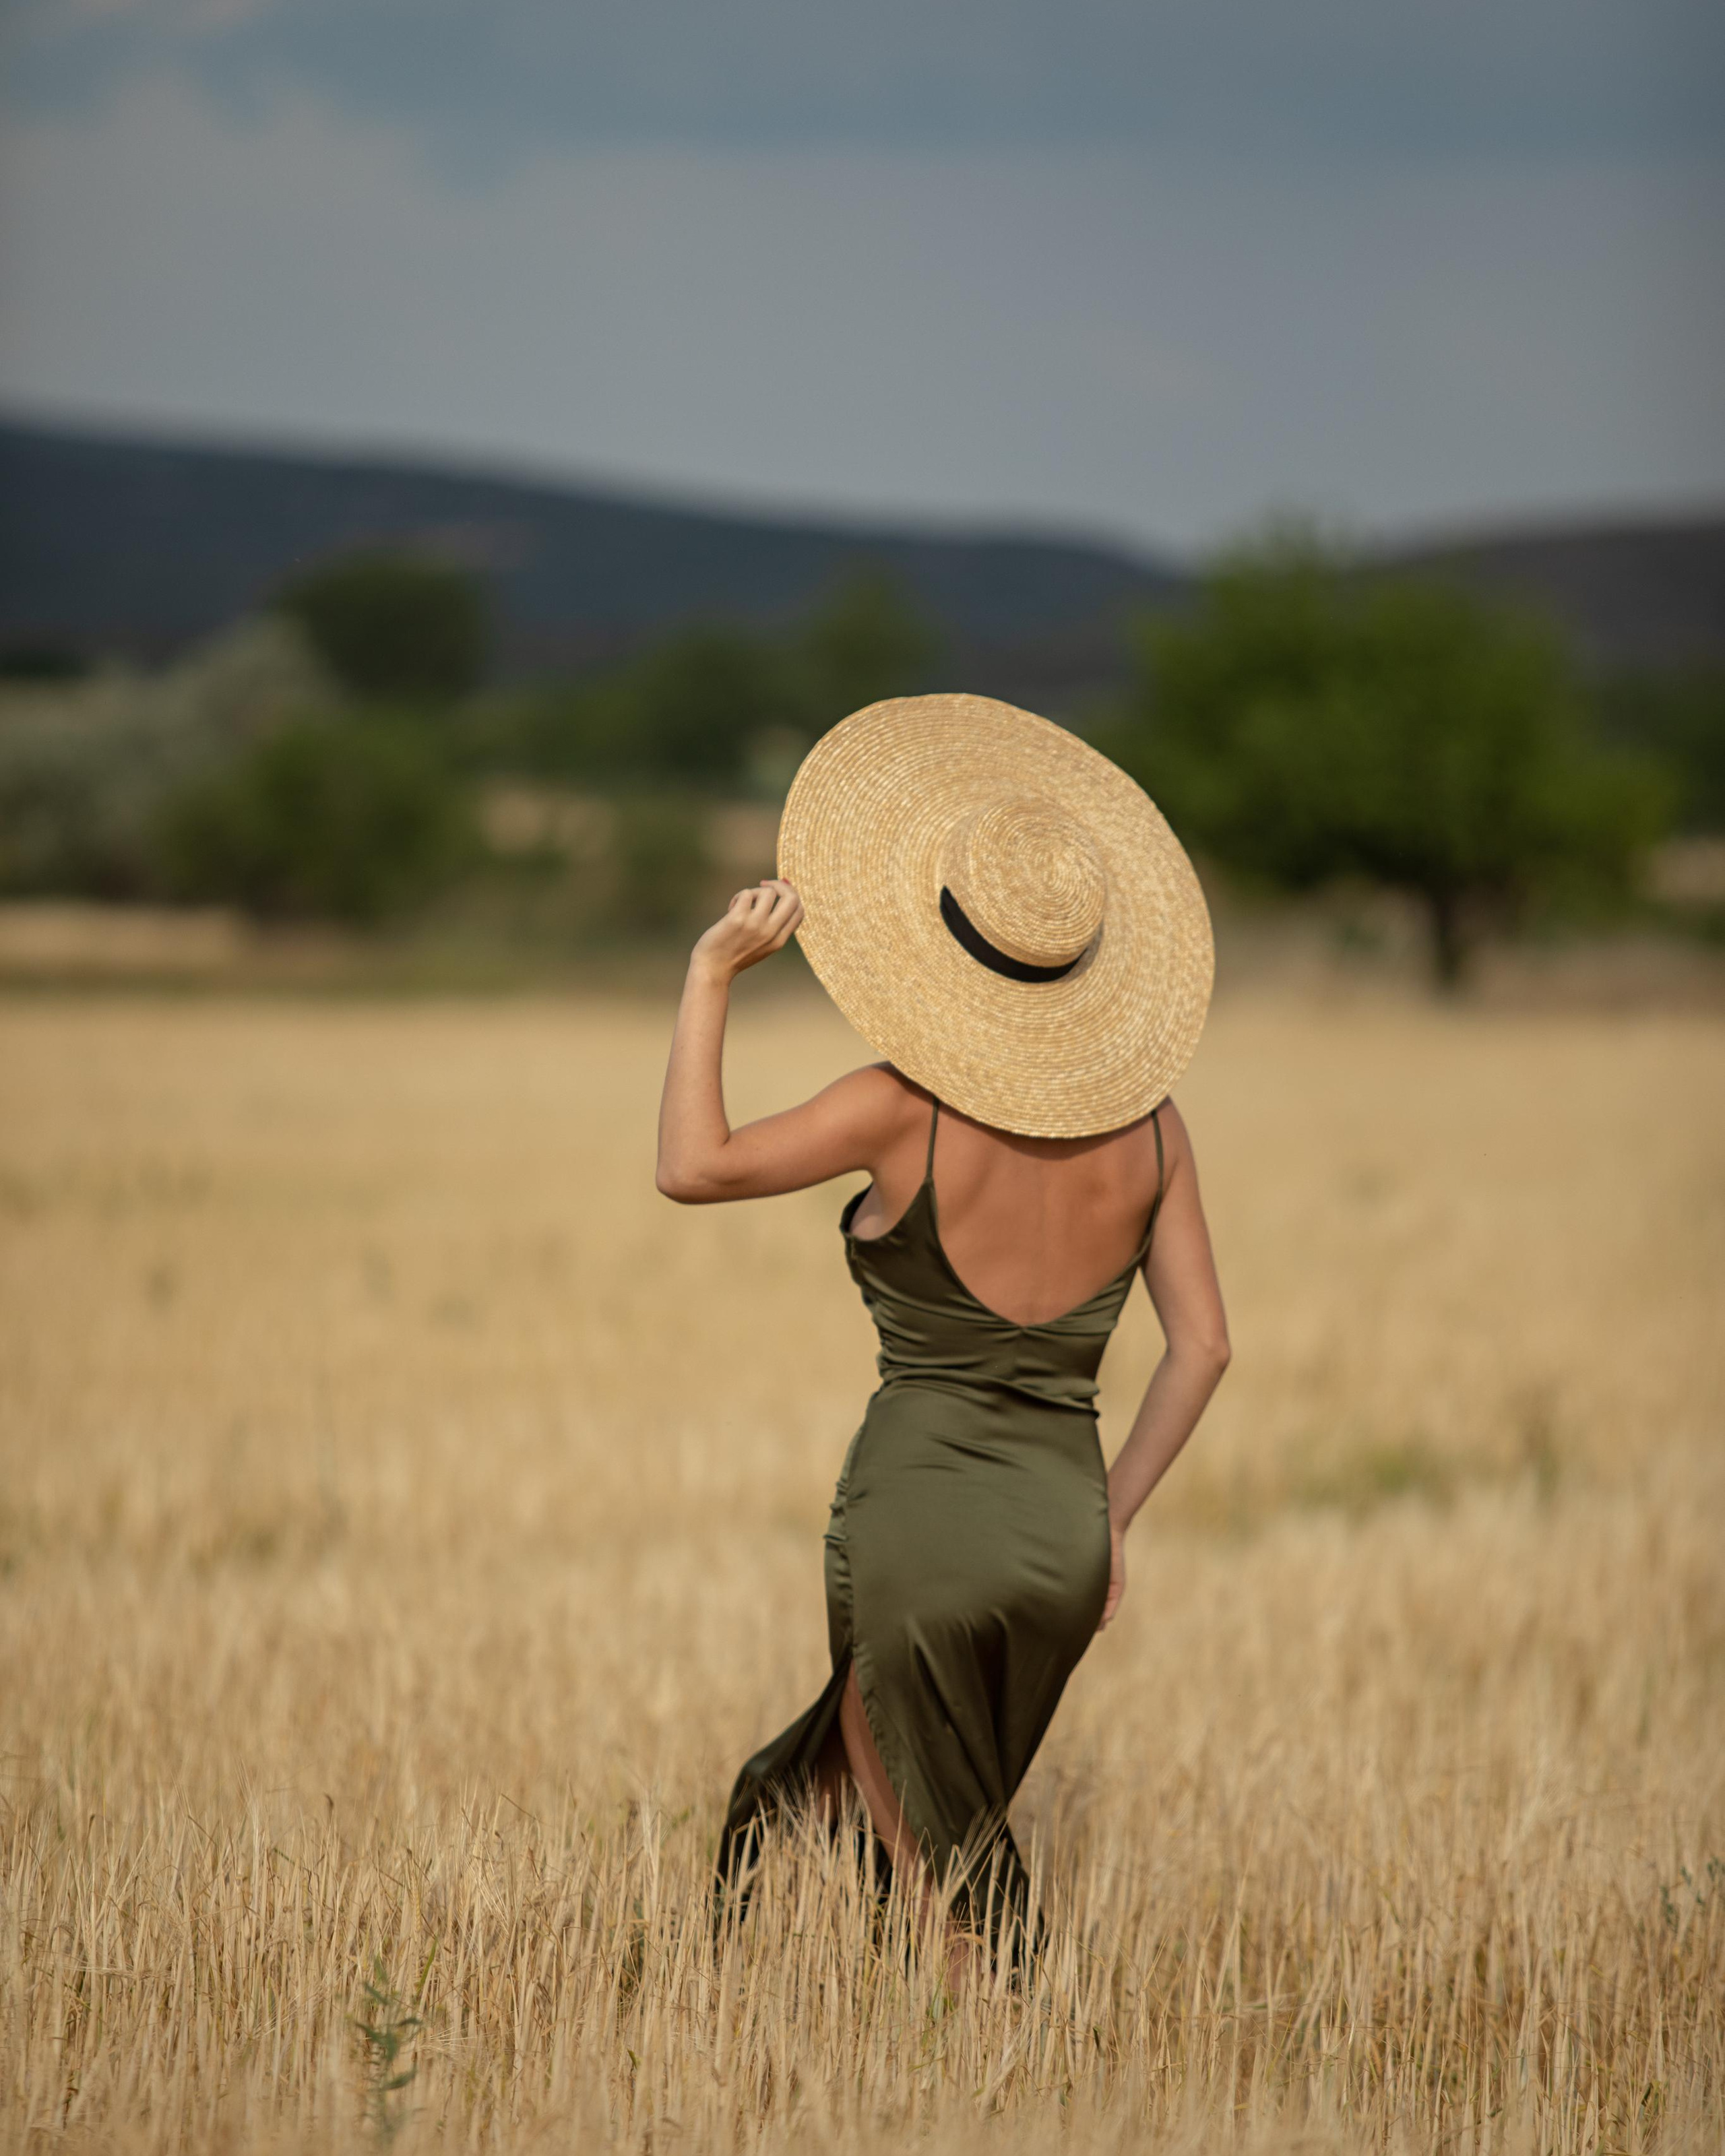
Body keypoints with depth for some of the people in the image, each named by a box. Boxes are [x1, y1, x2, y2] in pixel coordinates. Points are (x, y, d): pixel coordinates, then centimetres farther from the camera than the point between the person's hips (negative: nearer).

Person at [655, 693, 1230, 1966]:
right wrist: (1114, 1518, 11)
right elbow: (1203, 1346, 2)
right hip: (1061, 1532, 5)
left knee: (957, 1892, 11)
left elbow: (693, 1168, -17)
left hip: (920, 1517, -5)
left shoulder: (910, 1110, -14)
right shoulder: (1145, 1120, 0)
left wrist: (713, 975, -11)